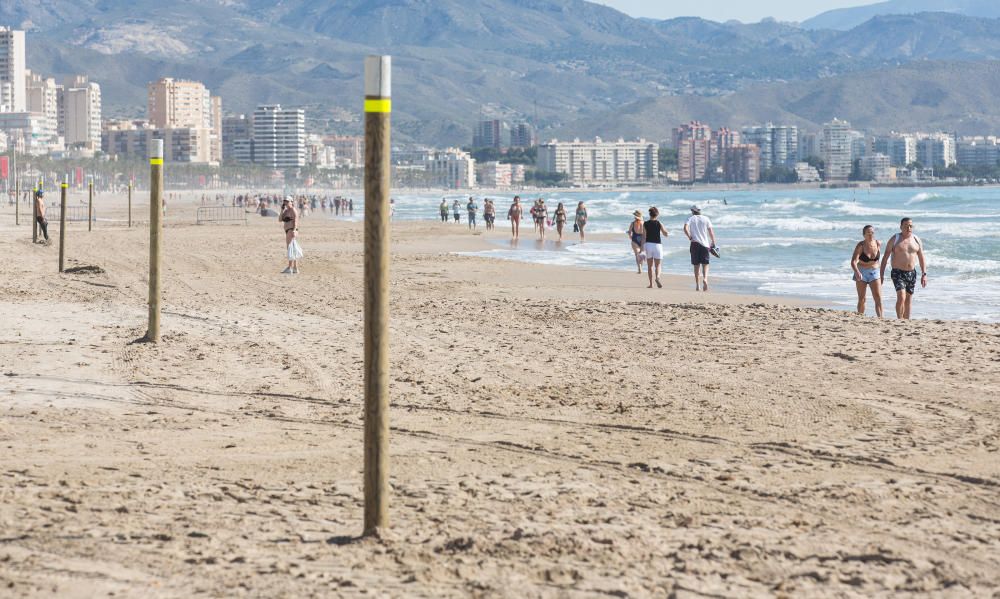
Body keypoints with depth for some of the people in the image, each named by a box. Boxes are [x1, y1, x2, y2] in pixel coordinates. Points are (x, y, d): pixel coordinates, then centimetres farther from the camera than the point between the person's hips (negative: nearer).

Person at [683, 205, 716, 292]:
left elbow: (685, 228, -13)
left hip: (695, 243, 0)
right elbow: (711, 232, 4)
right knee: (705, 264, 2)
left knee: (696, 265, 6)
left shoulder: (690, 218, 5)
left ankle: (697, 285, 4)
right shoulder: (706, 219, 9)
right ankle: (705, 278, -24)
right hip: (705, 244, 0)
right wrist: (713, 243, 10)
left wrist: (690, 237, -3)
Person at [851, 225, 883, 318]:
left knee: (878, 298, -10)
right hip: (861, 273, -2)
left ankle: (880, 318, -14)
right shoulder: (861, 245, -16)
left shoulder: (878, 244, -4)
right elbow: (853, 261, -25)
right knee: (861, 299, 4)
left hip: (874, 272, 2)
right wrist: (857, 272, -43)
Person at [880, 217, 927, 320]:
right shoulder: (894, 239, -3)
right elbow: (885, 257, -1)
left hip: (912, 273, 4)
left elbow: (922, 258, 13)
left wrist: (924, 274, 6)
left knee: (908, 300, 8)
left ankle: (906, 321, 15)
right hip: (898, 273, -4)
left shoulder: (917, 240, 8)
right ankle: (900, 320, -19)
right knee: (901, 297, -19)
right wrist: (881, 274, -6)